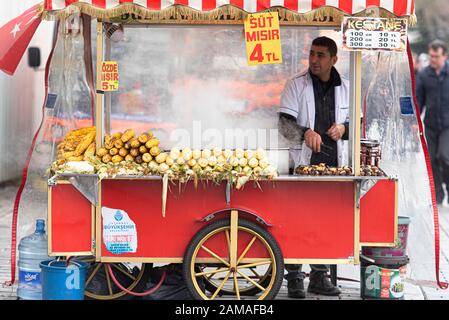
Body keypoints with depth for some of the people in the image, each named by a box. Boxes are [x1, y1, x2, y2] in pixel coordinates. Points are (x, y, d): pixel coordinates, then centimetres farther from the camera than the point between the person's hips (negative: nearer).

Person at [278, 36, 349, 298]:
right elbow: (285, 124, -6)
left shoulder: (345, 88, 11)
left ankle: (320, 277, 17)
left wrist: (344, 127, -5)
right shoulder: (296, 85, 1)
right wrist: (305, 132, -26)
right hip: (304, 162, -3)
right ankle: (295, 278, 4)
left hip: (334, 165, 3)